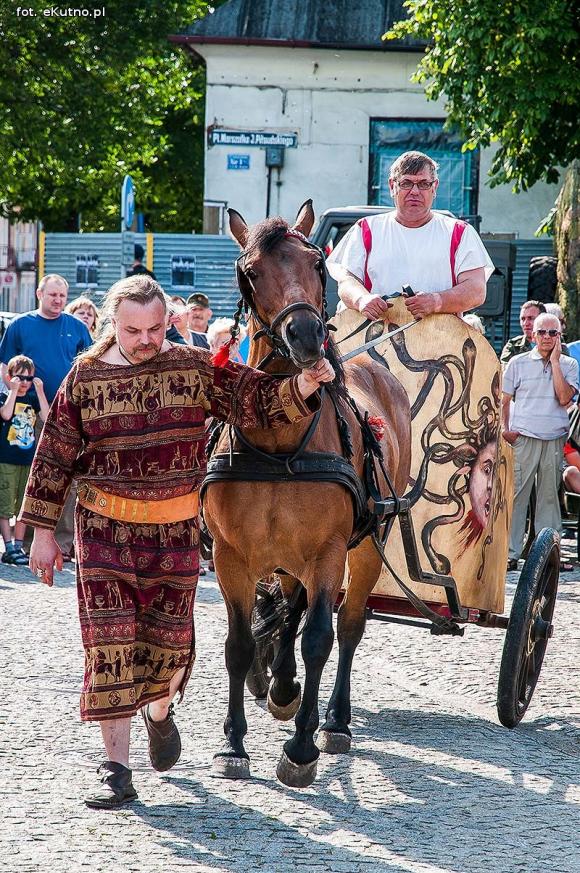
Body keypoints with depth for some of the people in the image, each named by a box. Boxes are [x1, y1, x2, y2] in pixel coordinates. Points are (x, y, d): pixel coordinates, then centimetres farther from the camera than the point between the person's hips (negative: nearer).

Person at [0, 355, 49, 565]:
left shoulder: (33, 399, 10)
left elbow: (47, 417, -7)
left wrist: (40, 390, -10)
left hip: (28, 459, 4)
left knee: (24, 506, 8)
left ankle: (18, 546, 15)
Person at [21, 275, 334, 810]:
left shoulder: (196, 369, 0)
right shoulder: (86, 378, -1)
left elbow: (259, 401, -5)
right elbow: (54, 458, 5)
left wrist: (304, 386, -26)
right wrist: (43, 533, 5)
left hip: (176, 527, 1)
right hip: (106, 527, -1)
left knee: (170, 637, 7)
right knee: (110, 640, -5)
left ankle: (159, 712, 42)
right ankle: (117, 771, -1)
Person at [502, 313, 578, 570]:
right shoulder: (518, 363, 7)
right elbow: (503, 400, 10)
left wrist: (554, 361, -6)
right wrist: (504, 430, -4)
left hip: (555, 440, 1)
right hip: (523, 437, -1)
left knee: (549, 497, 5)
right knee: (515, 495, -5)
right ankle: (510, 553, -3)